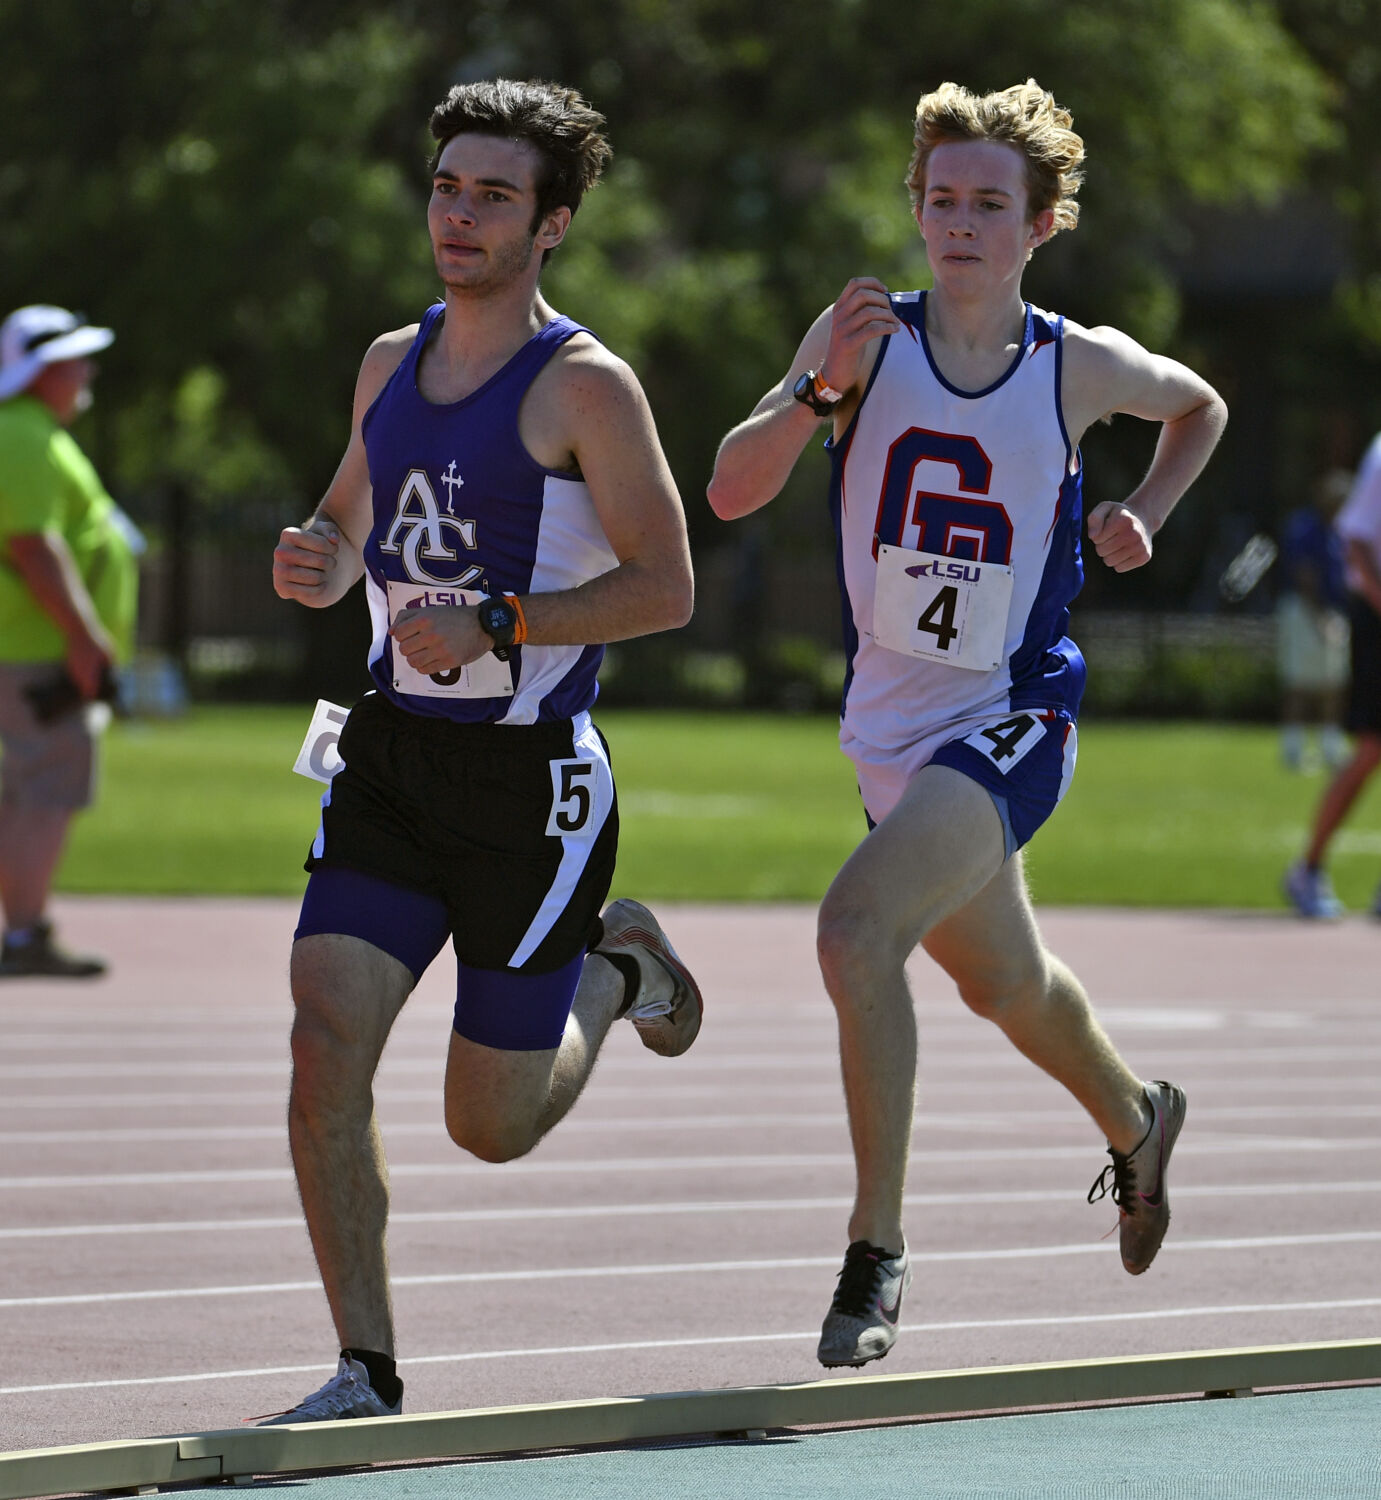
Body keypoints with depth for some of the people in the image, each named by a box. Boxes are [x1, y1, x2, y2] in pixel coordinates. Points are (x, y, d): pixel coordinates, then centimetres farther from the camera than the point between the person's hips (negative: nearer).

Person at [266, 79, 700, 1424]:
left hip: (530, 777, -5)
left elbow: (663, 587, -12)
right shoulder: (391, 363, 9)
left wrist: (492, 627, -22)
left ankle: (616, 973, 36)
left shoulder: (585, 387, -11)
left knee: (491, 1124, 4)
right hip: (390, 756, 5)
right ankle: (364, 1371, -6)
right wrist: (318, 566, -1)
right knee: (326, 1042, -14)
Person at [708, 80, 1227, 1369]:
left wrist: (1141, 517, 2)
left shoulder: (1080, 369, -6)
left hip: (1009, 721, -4)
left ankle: (877, 1251, -19)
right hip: (889, 724, 4)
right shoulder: (866, 338, -5)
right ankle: (1136, 1125, 55)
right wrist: (823, 391, -27)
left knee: (856, 930, -27)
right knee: (1005, 987, 23)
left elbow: (1201, 407, 18)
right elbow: (731, 491, -12)